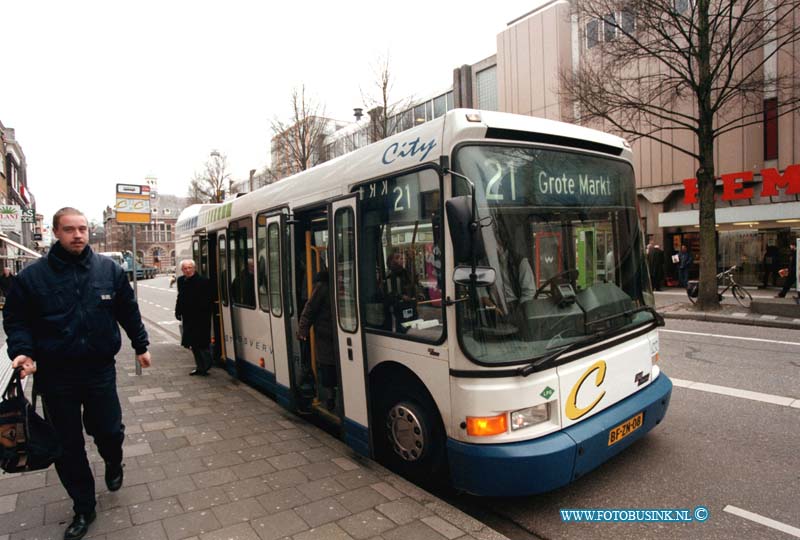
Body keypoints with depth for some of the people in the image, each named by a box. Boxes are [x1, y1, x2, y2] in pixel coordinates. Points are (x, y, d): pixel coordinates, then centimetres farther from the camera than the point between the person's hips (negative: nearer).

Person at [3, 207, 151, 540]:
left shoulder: (110, 270, -1)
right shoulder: (32, 276, -4)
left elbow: (128, 312, 7)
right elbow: (15, 320, 3)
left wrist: (140, 346, 11)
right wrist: (22, 351, -13)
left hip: (100, 371, 0)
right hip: (55, 376, 0)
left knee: (109, 431, 10)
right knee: (68, 446, 10)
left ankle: (113, 466, 47)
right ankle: (84, 509, 30)